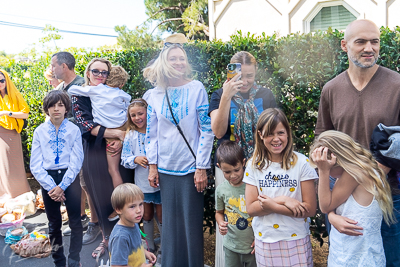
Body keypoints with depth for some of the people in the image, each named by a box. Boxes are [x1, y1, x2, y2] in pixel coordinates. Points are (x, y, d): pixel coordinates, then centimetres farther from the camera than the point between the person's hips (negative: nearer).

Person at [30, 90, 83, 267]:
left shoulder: (74, 130, -4)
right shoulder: (39, 131, 0)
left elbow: (76, 161, -8)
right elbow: (35, 165, -3)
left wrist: (62, 186, -14)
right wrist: (51, 187, -11)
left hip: (69, 177, -2)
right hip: (47, 179, 2)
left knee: (75, 222, 2)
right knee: (54, 224, 14)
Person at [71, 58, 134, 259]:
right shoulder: (79, 96, 3)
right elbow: (85, 125, -10)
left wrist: (122, 140, -13)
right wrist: (117, 133, -18)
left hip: (118, 151, 2)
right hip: (95, 153, -1)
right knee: (102, 196, 5)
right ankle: (108, 237, 24)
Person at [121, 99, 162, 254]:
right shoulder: (130, 135, 1)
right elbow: (124, 160, 0)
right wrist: (135, 159, -19)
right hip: (142, 183, 3)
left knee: (161, 216, 7)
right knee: (147, 216, 17)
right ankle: (150, 247, 35)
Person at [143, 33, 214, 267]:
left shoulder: (196, 88, -5)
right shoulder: (155, 94, 5)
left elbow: (207, 130, -7)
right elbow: (152, 133, 10)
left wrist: (202, 168, -9)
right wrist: (152, 165, 5)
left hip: (191, 167, -3)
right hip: (166, 168, 3)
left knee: (192, 222, 5)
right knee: (170, 221, 14)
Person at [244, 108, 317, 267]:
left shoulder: (302, 163, -8)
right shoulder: (254, 165, -3)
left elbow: (310, 209, -12)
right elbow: (251, 208, -7)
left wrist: (271, 205, -19)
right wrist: (282, 200, -19)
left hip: (297, 240, -1)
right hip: (264, 241, 2)